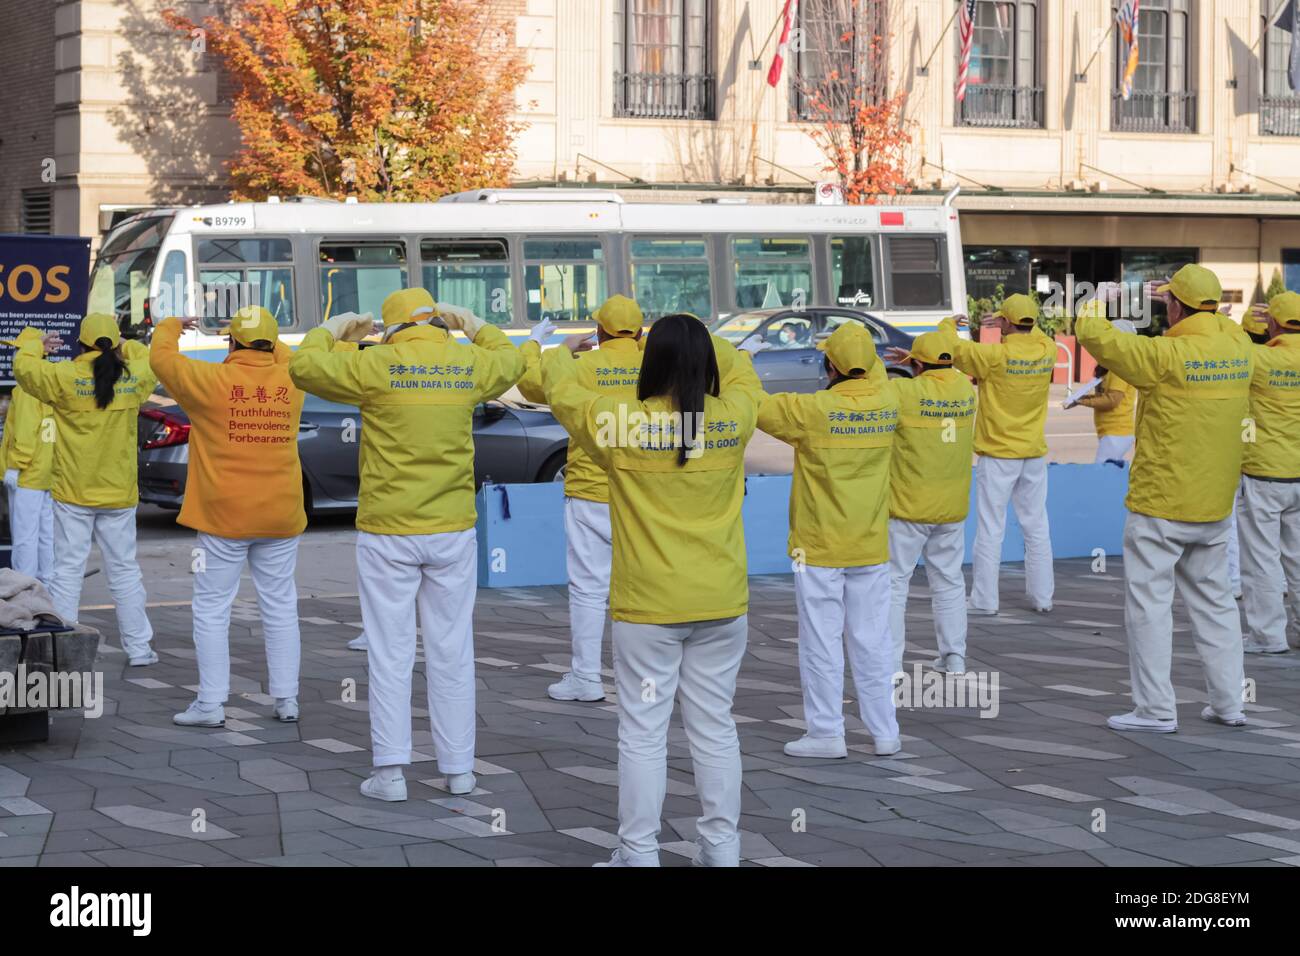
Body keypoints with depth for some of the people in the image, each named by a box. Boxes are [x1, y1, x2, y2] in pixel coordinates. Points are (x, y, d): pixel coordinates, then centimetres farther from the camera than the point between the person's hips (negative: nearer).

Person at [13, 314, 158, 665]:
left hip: (74, 494, -2)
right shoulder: (134, 377, -2)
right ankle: (139, 647, 13)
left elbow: (23, 365, 2)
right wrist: (125, 347, 32)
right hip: (119, 494, 2)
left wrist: (37, 344, 20)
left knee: (68, 570, 3)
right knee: (124, 571, 11)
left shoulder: (66, 377, -11)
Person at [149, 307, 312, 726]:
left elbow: (162, 357, 7)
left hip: (224, 517, -3)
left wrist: (171, 326, 25)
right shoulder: (290, 381, 0)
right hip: (280, 516, 3)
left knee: (212, 609, 4)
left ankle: (211, 703, 3)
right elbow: (287, 357, 26)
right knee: (280, 607, 11)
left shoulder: (211, 380, -10)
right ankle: (286, 698, 14)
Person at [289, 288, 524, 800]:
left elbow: (304, 365, -1)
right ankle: (458, 769, 14)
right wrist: (471, 324, 31)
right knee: (451, 652, 10)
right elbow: (510, 360, 24)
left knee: (390, 653, 3)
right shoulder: (469, 363, 1)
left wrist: (332, 329, 14)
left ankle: (390, 770, 1)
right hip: (453, 529, 3)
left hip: (388, 534, -3)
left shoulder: (377, 365, -10)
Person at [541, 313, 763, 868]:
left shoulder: (621, 425, -10)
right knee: (715, 728, 12)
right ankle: (722, 849, 18)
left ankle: (638, 854, 9)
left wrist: (556, 355, 28)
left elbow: (561, 386, 7)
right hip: (722, 603, 3)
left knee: (643, 732, 4)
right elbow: (740, 369, 19)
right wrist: (695, 341, 32)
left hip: (647, 607, -3)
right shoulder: (734, 418, -4)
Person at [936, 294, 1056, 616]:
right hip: (1034, 455, 5)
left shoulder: (996, 355, -17)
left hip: (997, 456, -5)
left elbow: (953, 348, -9)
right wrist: (1018, 327, 29)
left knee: (990, 530, 0)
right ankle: (1042, 596, 17)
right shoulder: (1047, 351, -2)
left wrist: (948, 324, 9)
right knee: (1037, 528, 12)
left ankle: (984, 599, 3)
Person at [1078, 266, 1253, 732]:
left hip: (1159, 506, -6)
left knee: (1149, 602, 2)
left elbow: (1094, 334, -12)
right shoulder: (1239, 350, 0)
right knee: (1214, 600, 16)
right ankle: (1228, 702, 19)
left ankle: (1156, 708, 3)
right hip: (1215, 505, 7)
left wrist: (1093, 315, 8)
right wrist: (1179, 304, 24)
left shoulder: (1166, 355, -19)